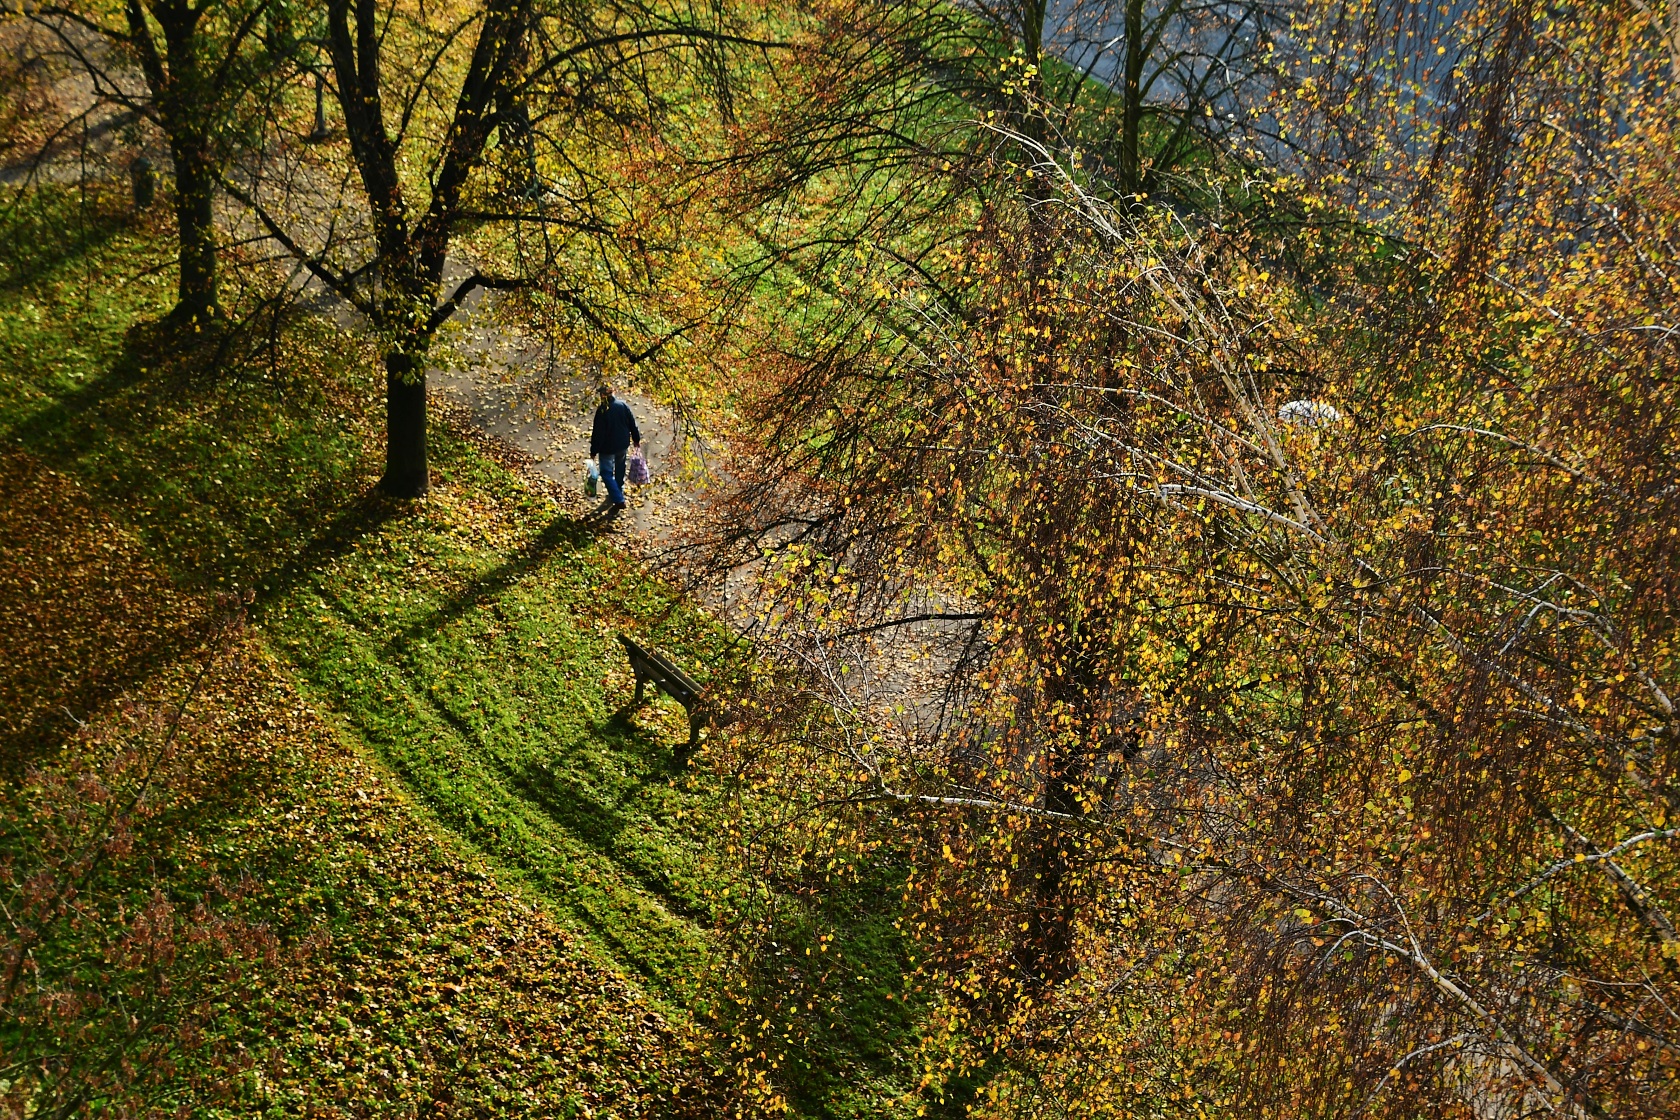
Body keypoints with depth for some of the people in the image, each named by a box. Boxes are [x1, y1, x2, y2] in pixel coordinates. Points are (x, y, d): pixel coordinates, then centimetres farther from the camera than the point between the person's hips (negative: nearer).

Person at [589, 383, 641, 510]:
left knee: (607, 473, 5)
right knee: (619, 471, 24)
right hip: (623, 445, 6)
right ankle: (617, 494, 42)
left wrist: (594, 451, -8)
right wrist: (636, 439, 18)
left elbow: (598, 433, -18)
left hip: (608, 447, -6)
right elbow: (632, 424, 3)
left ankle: (619, 500, -4)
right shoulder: (623, 405, -6)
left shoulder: (602, 411, -22)